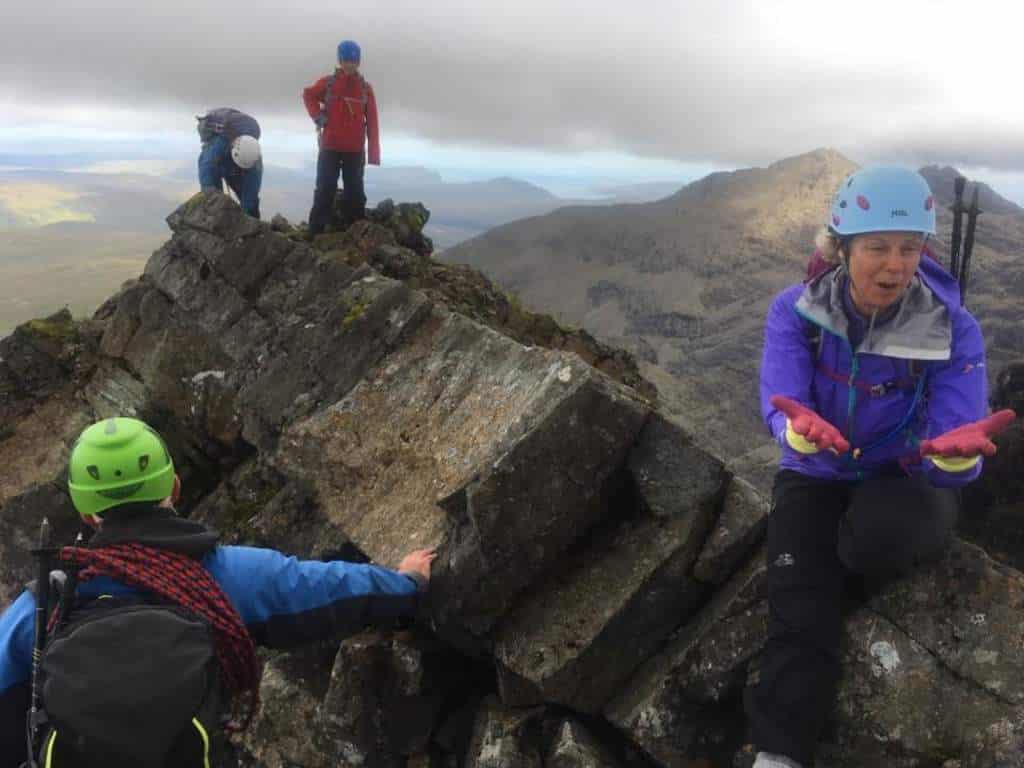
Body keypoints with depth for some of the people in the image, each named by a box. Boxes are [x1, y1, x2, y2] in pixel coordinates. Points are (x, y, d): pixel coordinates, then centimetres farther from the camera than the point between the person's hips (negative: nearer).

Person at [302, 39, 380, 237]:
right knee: (324, 191, 1)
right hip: (330, 147, -1)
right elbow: (308, 94, 20)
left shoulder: (366, 88, 1)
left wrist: (373, 154, -6)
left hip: (355, 150, 1)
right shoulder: (327, 83, 0)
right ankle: (315, 235, 4)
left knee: (355, 193, 8)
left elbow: (372, 124, -1)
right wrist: (317, 116, 2)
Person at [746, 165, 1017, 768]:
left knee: (884, 531, -35)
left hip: (904, 482, 0)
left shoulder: (954, 330, -18)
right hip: (816, 479, 1)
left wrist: (956, 452, -49)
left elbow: (947, 465, -23)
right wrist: (803, 430, -52)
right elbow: (779, 406, -27)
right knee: (799, 622, -19)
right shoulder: (796, 311, -15)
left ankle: (851, 572, 1)